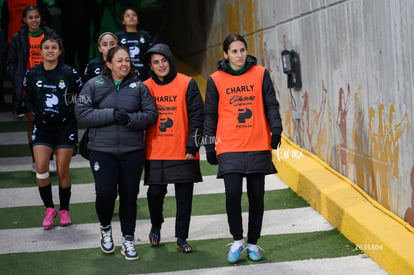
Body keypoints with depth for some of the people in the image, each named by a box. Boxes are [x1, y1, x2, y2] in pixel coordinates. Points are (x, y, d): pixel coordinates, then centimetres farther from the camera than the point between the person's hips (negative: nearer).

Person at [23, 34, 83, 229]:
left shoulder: (69, 73, -6)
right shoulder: (32, 74, 1)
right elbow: (28, 100, 11)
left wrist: (69, 111, -7)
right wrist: (38, 114, -3)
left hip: (65, 125, -2)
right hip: (42, 126, 2)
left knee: (62, 171, 1)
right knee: (41, 169, -10)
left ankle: (64, 210, 18)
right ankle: (49, 209, 8)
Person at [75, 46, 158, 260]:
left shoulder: (139, 87, 5)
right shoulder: (94, 85, 2)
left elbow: (151, 114, 2)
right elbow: (82, 112, -6)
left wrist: (130, 119, -17)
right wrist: (111, 114, -16)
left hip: (133, 151, 2)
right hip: (102, 149, -2)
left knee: (129, 195, 4)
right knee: (105, 192, -11)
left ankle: (128, 240, 18)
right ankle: (105, 228, 20)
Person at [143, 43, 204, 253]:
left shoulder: (187, 84, -1)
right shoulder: (146, 87, 6)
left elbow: (196, 116, -2)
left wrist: (192, 145, -8)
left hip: (183, 153, -1)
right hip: (155, 153, 2)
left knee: (184, 197, 3)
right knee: (155, 193, 1)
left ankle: (182, 237, 17)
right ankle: (156, 226, 29)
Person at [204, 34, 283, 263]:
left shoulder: (260, 74, 5)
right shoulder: (216, 80, 3)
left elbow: (271, 105, 6)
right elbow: (210, 116, 7)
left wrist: (276, 129, -8)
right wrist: (209, 147, 5)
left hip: (258, 147, 1)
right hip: (229, 149, -1)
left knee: (256, 196, 6)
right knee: (233, 193, -13)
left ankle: (253, 243, 21)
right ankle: (237, 240, 8)